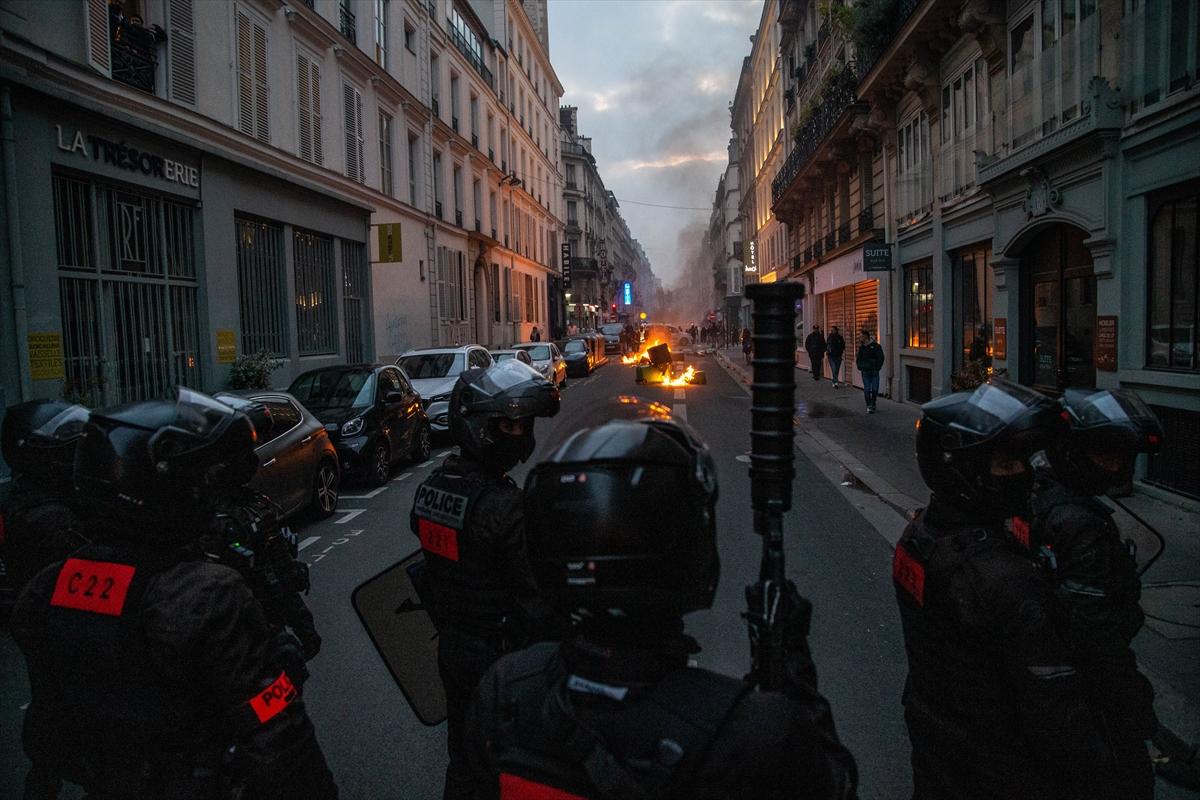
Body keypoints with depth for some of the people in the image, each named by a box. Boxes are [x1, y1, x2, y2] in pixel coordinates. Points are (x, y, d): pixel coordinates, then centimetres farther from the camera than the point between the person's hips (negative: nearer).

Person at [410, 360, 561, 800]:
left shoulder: (431, 485, -2)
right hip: (498, 654, -7)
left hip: (449, 644, 7)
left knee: (463, 750, 24)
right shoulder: (503, 505, -27)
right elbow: (532, 592, -22)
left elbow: (432, 561, 7)